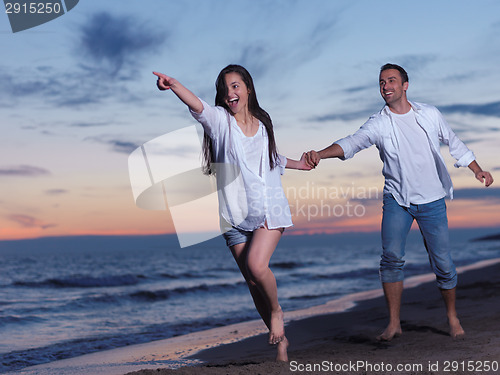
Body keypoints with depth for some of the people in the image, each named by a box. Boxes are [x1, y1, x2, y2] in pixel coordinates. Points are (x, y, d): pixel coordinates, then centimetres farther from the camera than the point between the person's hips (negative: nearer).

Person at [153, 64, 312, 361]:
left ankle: (276, 310, 6)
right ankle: (280, 340, 19)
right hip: (236, 214, 0)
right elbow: (196, 105, -25)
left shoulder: (263, 123, 9)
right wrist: (173, 85, -44)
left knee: (257, 265, -24)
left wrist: (297, 164, 36)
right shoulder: (219, 119, -1)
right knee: (253, 282, 2)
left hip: (269, 209, 0)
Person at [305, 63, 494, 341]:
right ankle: (394, 323, -3)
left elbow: (455, 143, 14)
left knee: (443, 262, 2)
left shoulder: (430, 115, 3)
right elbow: (352, 143, -18)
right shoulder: (378, 124, -3)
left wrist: (478, 170, 9)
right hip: (397, 199, 0)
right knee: (392, 257, -15)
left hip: (432, 200, 1)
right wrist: (320, 154, -35)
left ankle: (453, 318, 23)